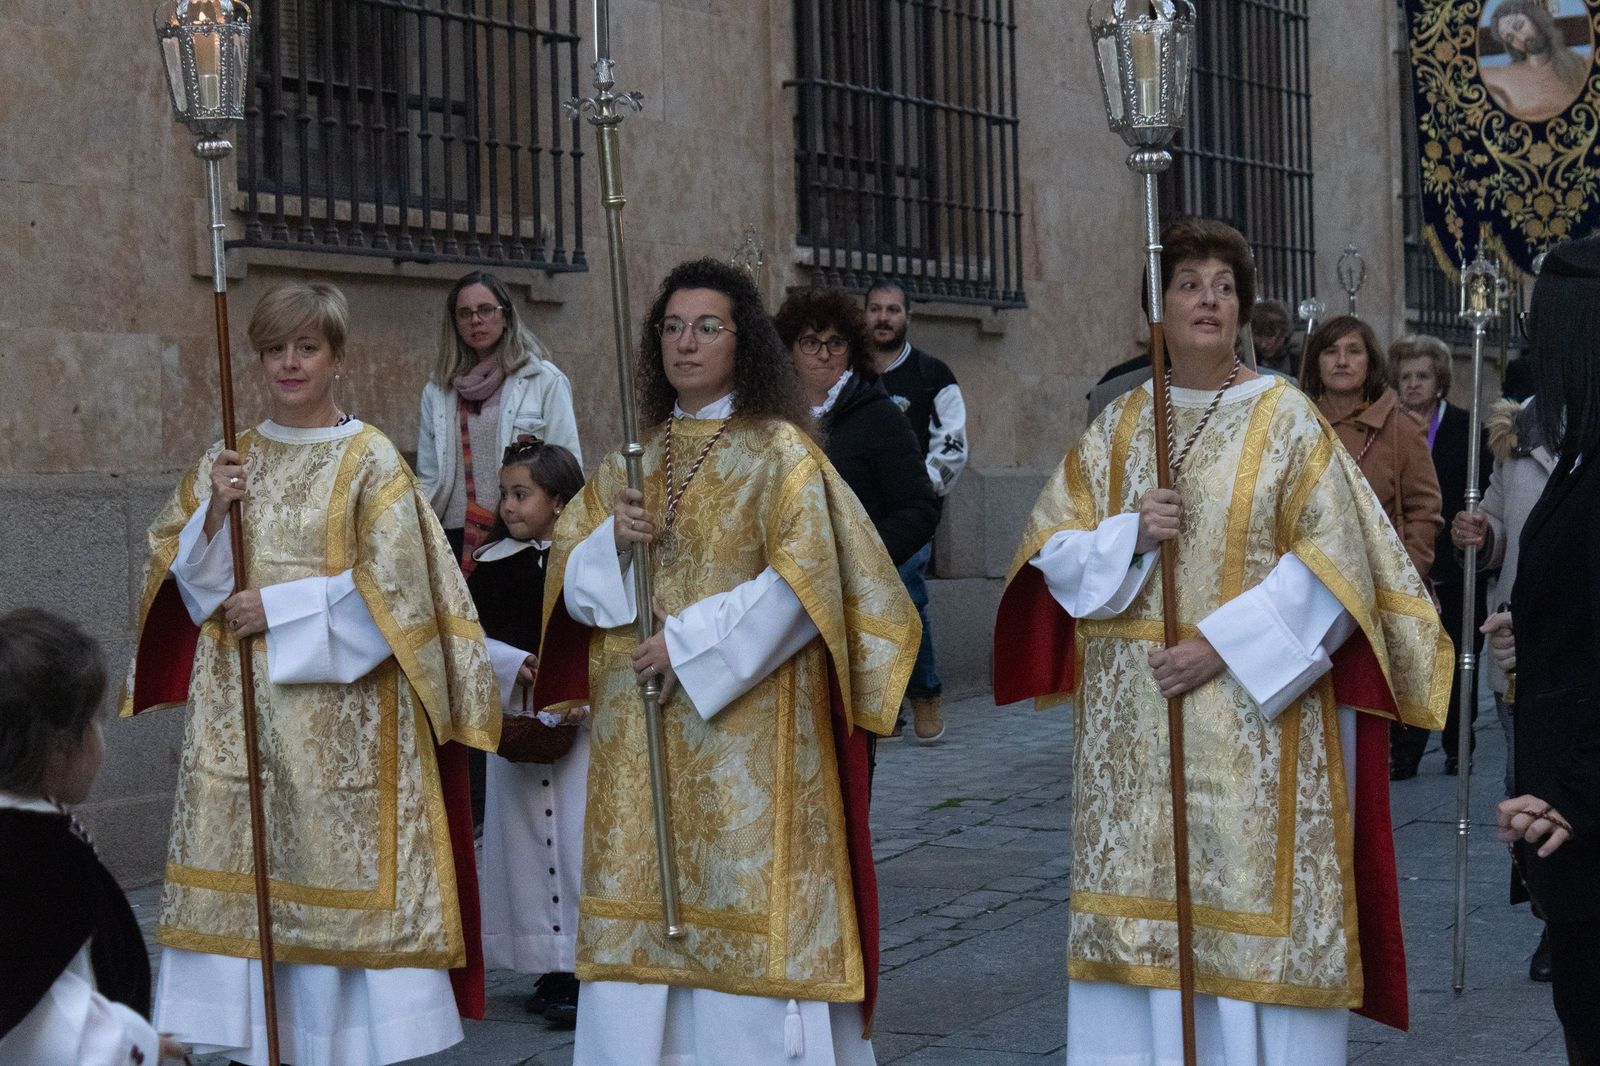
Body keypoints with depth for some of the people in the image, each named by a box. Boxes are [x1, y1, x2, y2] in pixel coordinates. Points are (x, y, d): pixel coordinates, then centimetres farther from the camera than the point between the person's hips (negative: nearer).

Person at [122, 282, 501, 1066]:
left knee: (340, 867, -4)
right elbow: (186, 577, 10)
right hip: (239, 706, 4)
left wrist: (278, 607, -11)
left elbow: (390, 588, -9)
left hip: (339, 710, -4)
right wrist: (215, 511, -7)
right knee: (253, 877, 2)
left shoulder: (370, 462, -2)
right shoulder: (226, 462, 11)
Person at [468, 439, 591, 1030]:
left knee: (577, 839, -5)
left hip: (579, 722, -4)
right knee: (526, 839, 7)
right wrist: (513, 664, -13)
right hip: (514, 720, 4)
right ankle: (551, 966, 16)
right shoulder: (493, 564, 6)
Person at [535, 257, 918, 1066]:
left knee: (747, 903, -5)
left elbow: (803, 581, -12)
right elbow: (573, 586, 13)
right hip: (641, 734, 5)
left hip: (746, 721, -5)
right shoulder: (634, 457, 14)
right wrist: (612, 539, -8)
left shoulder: (778, 451, -2)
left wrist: (691, 641, -15)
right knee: (643, 907, 4)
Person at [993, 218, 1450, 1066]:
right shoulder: (1118, 426, 10)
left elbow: (1330, 559, -8)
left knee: (1249, 891, -3)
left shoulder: (1285, 417, -1)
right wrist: (1130, 535, -13)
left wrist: (1223, 642, -15)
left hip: (1252, 708, -3)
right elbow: (1053, 546, 7)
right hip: (1132, 719, 4)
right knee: (1141, 902, 4)